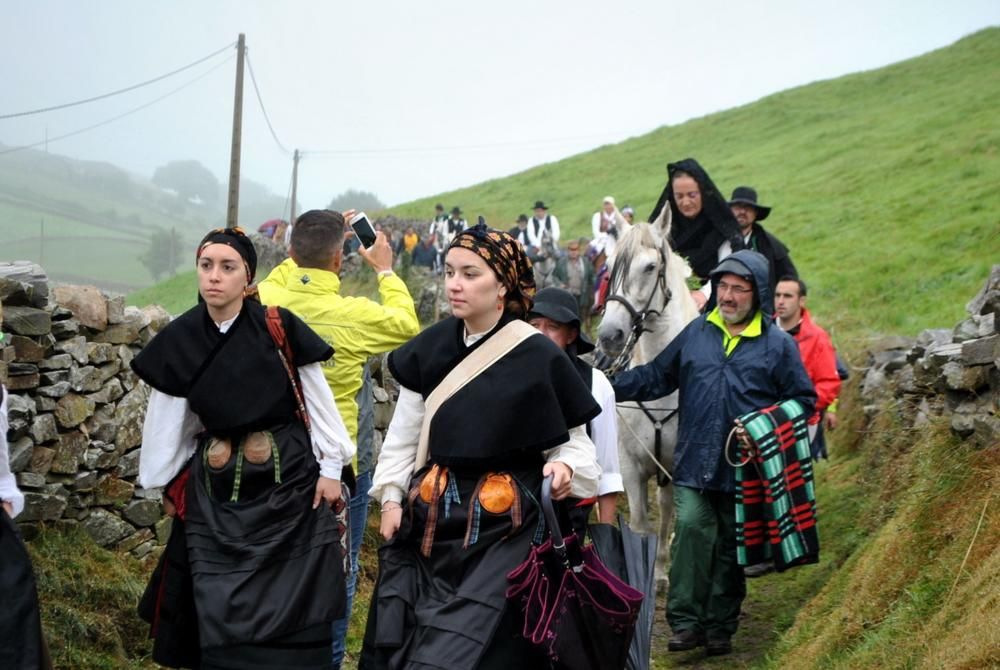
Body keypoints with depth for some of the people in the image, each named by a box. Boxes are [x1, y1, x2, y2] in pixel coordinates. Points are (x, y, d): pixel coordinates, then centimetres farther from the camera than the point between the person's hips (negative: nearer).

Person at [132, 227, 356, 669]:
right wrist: (166, 483, 13)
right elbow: (168, 418, 7)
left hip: (288, 477, -2)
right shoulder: (180, 341, -2)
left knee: (290, 607, 1)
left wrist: (330, 467, -4)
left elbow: (317, 400, -4)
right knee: (222, 613, 3)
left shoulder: (279, 328, -10)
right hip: (216, 487, 2)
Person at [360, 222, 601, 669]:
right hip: (432, 518, 4)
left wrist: (566, 467, -23)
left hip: (503, 528, -4)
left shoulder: (538, 357, -9)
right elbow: (403, 436, 11)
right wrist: (391, 498, 5)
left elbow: (573, 441, -3)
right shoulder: (431, 348, 4)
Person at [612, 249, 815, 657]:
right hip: (694, 465, 1)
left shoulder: (778, 345, 0)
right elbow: (656, 377, 14)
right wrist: (610, 387, 3)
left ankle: (720, 627, 20)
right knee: (690, 530, -15)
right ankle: (686, 622, -11)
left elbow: (803, 400, 4)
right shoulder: (695, 333, 7)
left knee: (732, 548, 8)